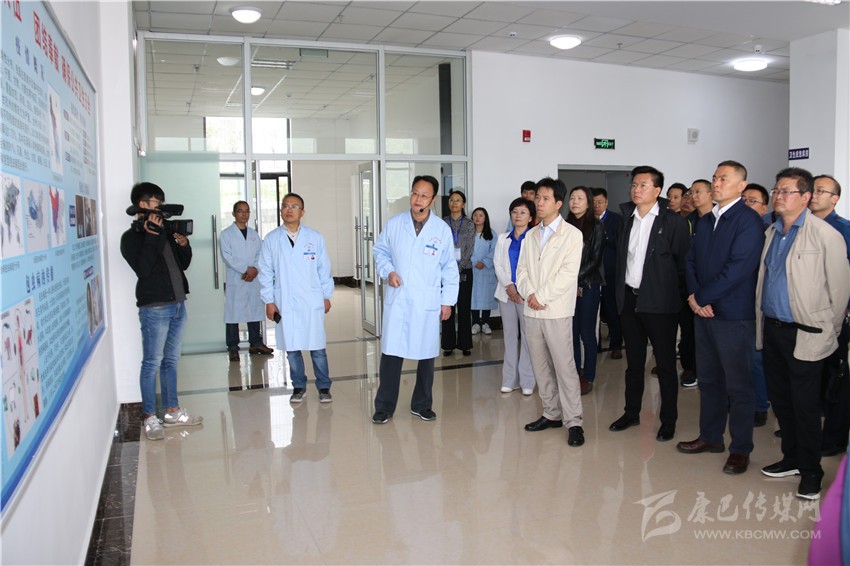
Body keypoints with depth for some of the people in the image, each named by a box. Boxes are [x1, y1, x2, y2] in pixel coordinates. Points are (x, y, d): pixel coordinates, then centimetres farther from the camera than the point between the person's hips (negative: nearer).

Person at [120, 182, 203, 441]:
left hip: (177, 305, 7)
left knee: (171, 361, 14)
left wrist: (183, 243, -1)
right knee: (152, 363, 0)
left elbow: (184, 264, 16)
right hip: (154, 308, -7)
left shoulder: (165, 231, 13)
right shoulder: (132, 237, -6)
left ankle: (172, 411, 24)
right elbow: (143, 269, -21)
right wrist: (151, 235, -19)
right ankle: (150, 418, 9)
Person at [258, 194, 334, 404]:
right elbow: (266, 273, 5)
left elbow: (324, 269, 6)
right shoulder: (271, 239, 3)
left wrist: (327, 296, 6)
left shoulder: (315, 237, 1)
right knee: (291, 349, 8)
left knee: (317, 348, 3)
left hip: (312, 303, -1)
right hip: (284, 304, 1)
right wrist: (268, 301, 2)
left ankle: (324, 387, 17)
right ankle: (299, 386, 24)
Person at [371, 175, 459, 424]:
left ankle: (421, 405, 26)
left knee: (426, 355, 9)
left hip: (427, 302, 0)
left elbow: (449, 268, 4)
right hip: (397, 299, 0)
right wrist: (387, 271, -5)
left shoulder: (442, 229, -1)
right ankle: (384, 406, 15)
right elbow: (380, 251, 13)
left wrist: (448, 300, 2)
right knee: (390, 353, 1)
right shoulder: (394, 223, 1)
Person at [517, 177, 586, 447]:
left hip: (557, 311, -6)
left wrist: (541, 296, -13)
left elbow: (568, 274, -12)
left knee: (564, 366, -5)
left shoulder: (572, 234, -4)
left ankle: (573, 422, 2)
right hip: (532, 311, 6)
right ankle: (552, 414, 23)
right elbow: (522, 270, 10)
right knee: (540, 366, 11)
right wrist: (529, 294, -7)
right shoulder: (531, 235, 15)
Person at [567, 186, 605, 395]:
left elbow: (595, 260, -6)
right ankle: (575, 374, 19)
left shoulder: (596, 227, -3)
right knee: (571, 333, 8)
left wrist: (576, 280, -11)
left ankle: (588, 378, 13)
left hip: (587, 286, -3)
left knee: (587, 334, 2)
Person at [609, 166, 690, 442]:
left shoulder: (673, 221, -7)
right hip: (629, 300, 5)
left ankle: (668, 420, 18)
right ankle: (631, 413, 28)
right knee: (633, 362, 16)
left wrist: (673, 293, -4)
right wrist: (621, 291, 9)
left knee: (666, 365, 6)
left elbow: (684, 262, -5)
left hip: (659, 303, -5)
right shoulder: (627, 218, 8)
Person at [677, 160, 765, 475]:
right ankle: (710, 436, 30)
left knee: (738, 384, 3)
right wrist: (693, 296, -5)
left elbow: (738, 269, -20)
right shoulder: (706, 220, 13)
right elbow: (691, 260, 11)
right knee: (708, 379, 16)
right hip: (704, 311, 7)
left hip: (734, 315, -7)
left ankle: (740, 449, 15)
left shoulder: (748, 220, -12)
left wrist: (702, 297, -14)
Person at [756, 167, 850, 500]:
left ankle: (810, 471, 17)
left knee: (805, 405, 2)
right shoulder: (772, 232, 10)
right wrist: (763, 323, 12)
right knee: (780, 400, 15)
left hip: (803, 335, -7)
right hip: (771, 330, 7)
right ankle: (791, 458, 31)